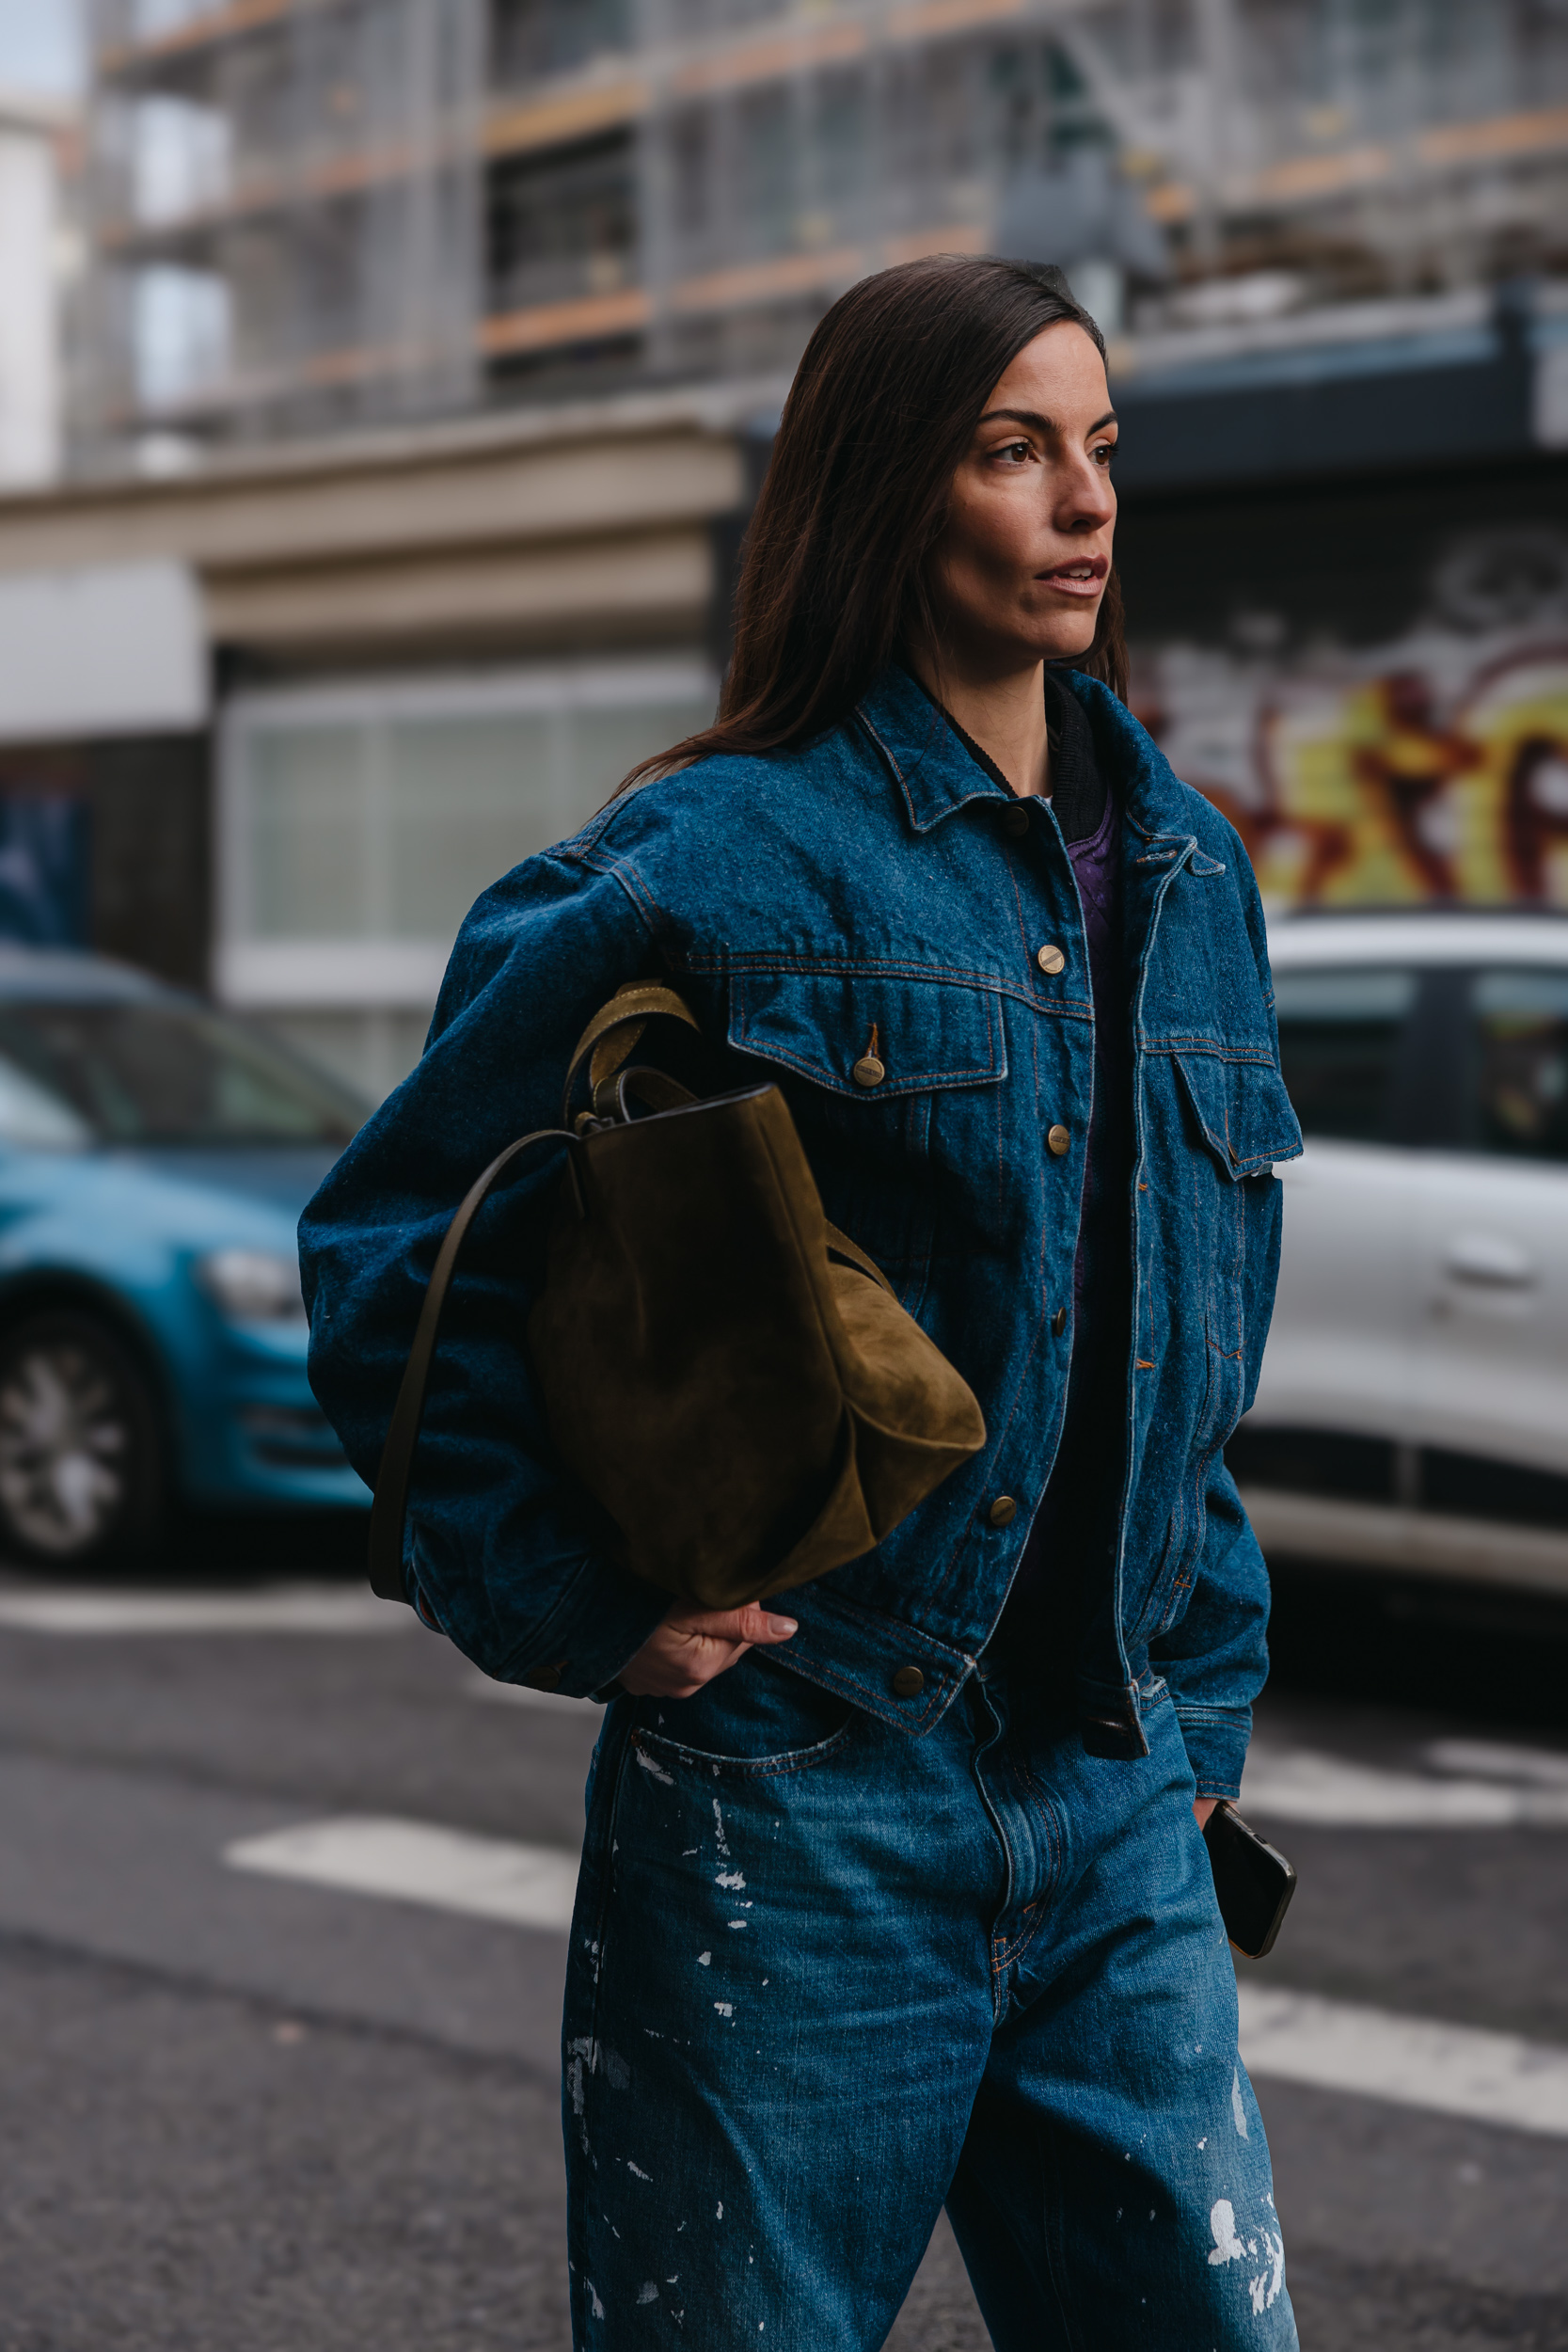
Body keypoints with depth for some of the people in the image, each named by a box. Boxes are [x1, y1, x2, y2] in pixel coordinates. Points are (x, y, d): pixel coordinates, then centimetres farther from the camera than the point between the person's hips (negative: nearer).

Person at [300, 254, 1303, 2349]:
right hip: (798, 1807, -5)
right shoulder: (724, 862, -9)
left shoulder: (1188, 870, 11)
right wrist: (568, 1610, -11)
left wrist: (1201, 1712, 15)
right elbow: (395, 1244, -5)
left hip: (1116, 1813, 6)